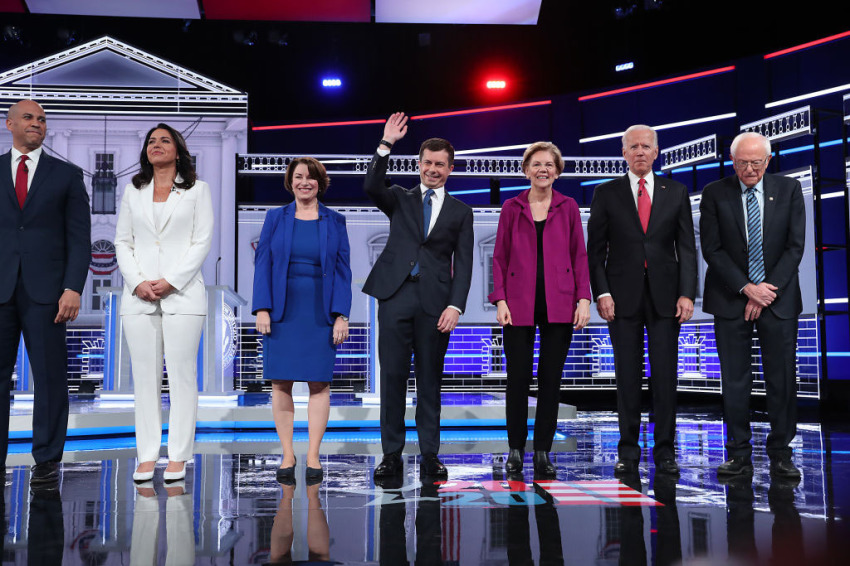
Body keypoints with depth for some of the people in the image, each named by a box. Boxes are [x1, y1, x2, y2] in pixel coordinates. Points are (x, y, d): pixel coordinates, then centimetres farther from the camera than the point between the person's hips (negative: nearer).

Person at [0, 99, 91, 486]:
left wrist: (73, 288, -8)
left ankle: (47, 461, 9)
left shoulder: (67, 175, 9)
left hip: (45, 291, -1)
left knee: (50, 377, 1)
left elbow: (79, 237, 4)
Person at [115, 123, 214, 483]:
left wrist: (170, 281, -10)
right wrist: (137, 282, -5)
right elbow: (122, 241, 12)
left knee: (182, 374, -4)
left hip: (182, 294, -3)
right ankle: (147, 456, 8)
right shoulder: (132, 191, 17)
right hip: (139, 295, 3)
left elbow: (202, 241, 0)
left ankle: (178, 457, 2)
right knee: (144, 376, 2)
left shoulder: (196, 189, 8)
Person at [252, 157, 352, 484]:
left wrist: (341, 315, -4)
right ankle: (287, 455, 9)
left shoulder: (335, 221, 8)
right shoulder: (275, 218, 9)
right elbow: (263, 264, 5)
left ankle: (313, 456, 7)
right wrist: (262, 309, -6)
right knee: (281, 383, 0)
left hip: (321, 314, 0)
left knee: (319, 383, -1)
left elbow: (343, 270, 4)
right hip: (282, 312, 1)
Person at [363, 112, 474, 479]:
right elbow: (371, 186, -8)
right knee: (392, 376, 0)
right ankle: (392, 455, 8)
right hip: (395, 296, 0)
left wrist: (455, 305, -6)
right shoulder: (400, 200, 14)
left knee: (430, 380, 5)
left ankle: (430, 455, 13)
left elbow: (463, 264, 6)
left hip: (435, 302, 0)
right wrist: (386, 145, -14)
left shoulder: (460, 212, 12)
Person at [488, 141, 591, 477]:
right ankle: (516, 449, 15)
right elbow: (500, 257, 6)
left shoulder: (568, 207, 8)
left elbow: (580, 256, 7)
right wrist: (500, 300, -4)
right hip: (519, 305, 0)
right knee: (518, 378, 0)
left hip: (558, 306, 1)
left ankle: (543, 452, 14)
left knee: (551, 379, 4)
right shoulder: (512, 208, 7)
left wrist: (583, 299, -2)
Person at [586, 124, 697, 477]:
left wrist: (687, 293, -4)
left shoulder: (676, 192, 9)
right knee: (627, 376, 3)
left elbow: (687, 247, 6)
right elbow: (595, 249, 3)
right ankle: (628, 453, 12)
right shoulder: (606, 194, 6)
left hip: (665, 297, 1)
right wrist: (601, 293, -8)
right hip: (623, 297, -1)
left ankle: (665, 453, 11)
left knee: (665, 376, 2)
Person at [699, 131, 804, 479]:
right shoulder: (714, 193, 1)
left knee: (782, 381, 3)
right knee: (734, 381, 3)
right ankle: (739, 456, 12)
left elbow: (795, 246, 0)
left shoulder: (789, 190, 4)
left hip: (779, 299, 1)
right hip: (731, 301, -1)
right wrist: (747, 288, -11)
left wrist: (767, 292, -8)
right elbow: (712, 249, -3)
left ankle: (781, 456, 14)